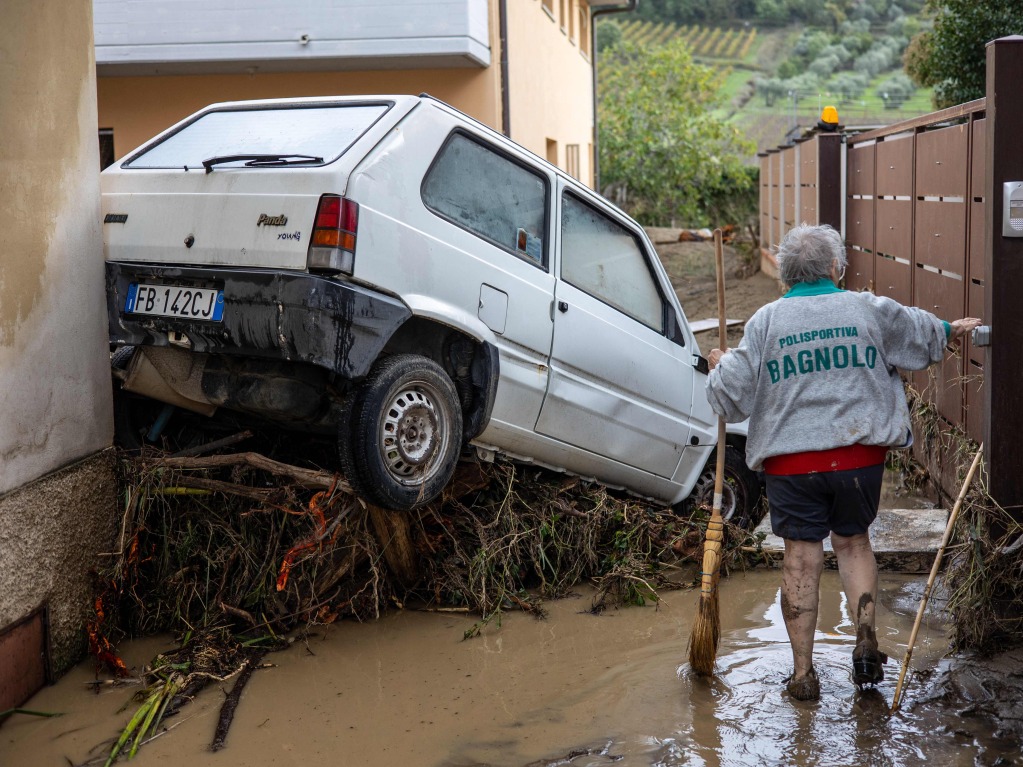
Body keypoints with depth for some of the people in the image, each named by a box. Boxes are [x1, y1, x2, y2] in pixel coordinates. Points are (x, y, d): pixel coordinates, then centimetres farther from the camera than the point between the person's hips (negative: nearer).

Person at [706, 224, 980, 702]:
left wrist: (719, 369, 20)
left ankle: (803, 673, 11)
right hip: (860, 455, 1)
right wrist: (951, 330, 43)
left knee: (801, 558, 6)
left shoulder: (765, 322, -3)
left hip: (791, 462, -1)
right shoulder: (870, 310, 2)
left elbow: (733, 395, -2)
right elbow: (921, 335, 21)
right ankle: (866, 639, 8)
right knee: (853, 542, 20)